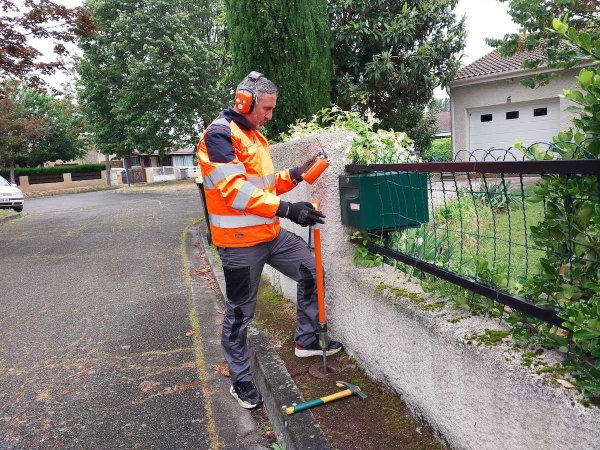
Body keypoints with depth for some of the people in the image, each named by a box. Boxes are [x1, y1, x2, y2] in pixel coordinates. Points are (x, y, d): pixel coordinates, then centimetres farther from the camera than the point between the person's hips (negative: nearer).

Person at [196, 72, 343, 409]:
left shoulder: (255, 135, 16)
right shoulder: (219, 135, -15)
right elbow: (236, 190, -27)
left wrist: (294, 175, 3)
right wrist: (287, 209, -32)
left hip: (271, 233, 9)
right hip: (240, 241, -9)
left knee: (310, 270, 14)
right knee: (240, 312, 4)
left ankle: (307, 340, 30)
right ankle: (241, 379, 23)